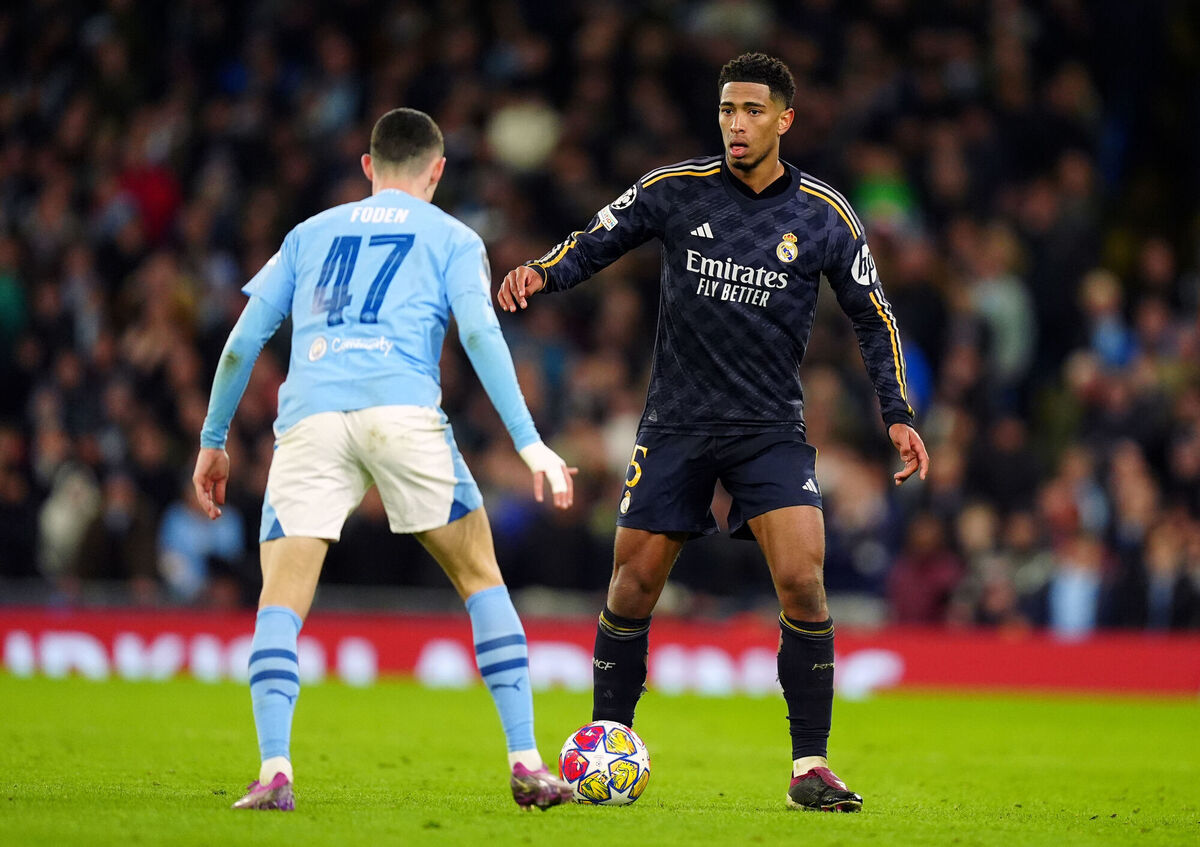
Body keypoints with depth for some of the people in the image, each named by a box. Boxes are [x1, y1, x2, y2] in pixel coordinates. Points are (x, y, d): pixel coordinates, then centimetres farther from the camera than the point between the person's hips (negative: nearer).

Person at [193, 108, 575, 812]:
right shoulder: (452, 239, 19)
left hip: (309, 416, 1)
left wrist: (214, 441, 31)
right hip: (402, 410, -1)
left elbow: (243, 342, 22)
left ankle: (274, 772, -17)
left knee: (282, 601, 2)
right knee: (482, 576, 12)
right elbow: (480, 336, 3)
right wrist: (531, 446, -2)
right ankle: (526, 765, 6)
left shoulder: (309, 234, 28)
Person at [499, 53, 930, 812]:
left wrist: (897, 414, -1)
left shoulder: (824, 214, -1)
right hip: (676, 425, 1)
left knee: (802, 580, -16)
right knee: (633, 586, 0)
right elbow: (592, 245, 5)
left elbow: (873, 316, 7)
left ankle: (810, 766, -7)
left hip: (772, 427, -1)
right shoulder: (675, 190, -2)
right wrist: (541, 273, -17)